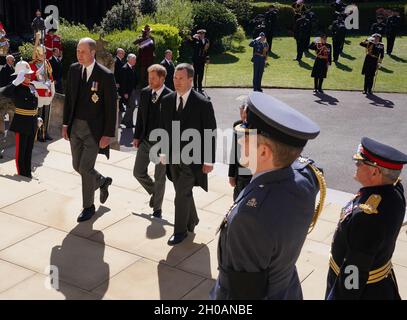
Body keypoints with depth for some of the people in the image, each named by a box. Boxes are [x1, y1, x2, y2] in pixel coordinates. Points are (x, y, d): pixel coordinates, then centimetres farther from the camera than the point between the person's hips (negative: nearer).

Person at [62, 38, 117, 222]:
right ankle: (102, 181, 41)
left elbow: (111, 108, -13)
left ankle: (88, 206, 15)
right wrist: (65, 124, 8)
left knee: (85, 168, -5)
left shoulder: (106, 76, -15)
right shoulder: (73, 69, 2)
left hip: (94, 129, -6)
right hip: (75, 126, 6)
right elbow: (68, 98, 11)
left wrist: (108, 135, -14)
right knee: (77, 166, 13)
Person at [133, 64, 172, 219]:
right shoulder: (144, 93, 1)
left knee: (159, 178, 8)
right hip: (145, 140, 5)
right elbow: (140, 116, 10)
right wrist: (137, 136, 9)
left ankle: (157, 208, 25)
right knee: (138, 172, 8)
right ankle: (154, 192, 35)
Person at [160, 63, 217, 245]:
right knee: (184, 192, 19)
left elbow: (210, 134, -11)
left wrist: (209, 160, -11)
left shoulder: (203, 104, -14)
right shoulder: (167, 101, 1)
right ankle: (191, 221, 40)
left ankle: (180, 230, 13)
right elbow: (163, 128, 10)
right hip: (173, 156, 5)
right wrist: (163, 151, 7)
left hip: (192, 158, -5)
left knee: (182, 194, -4)